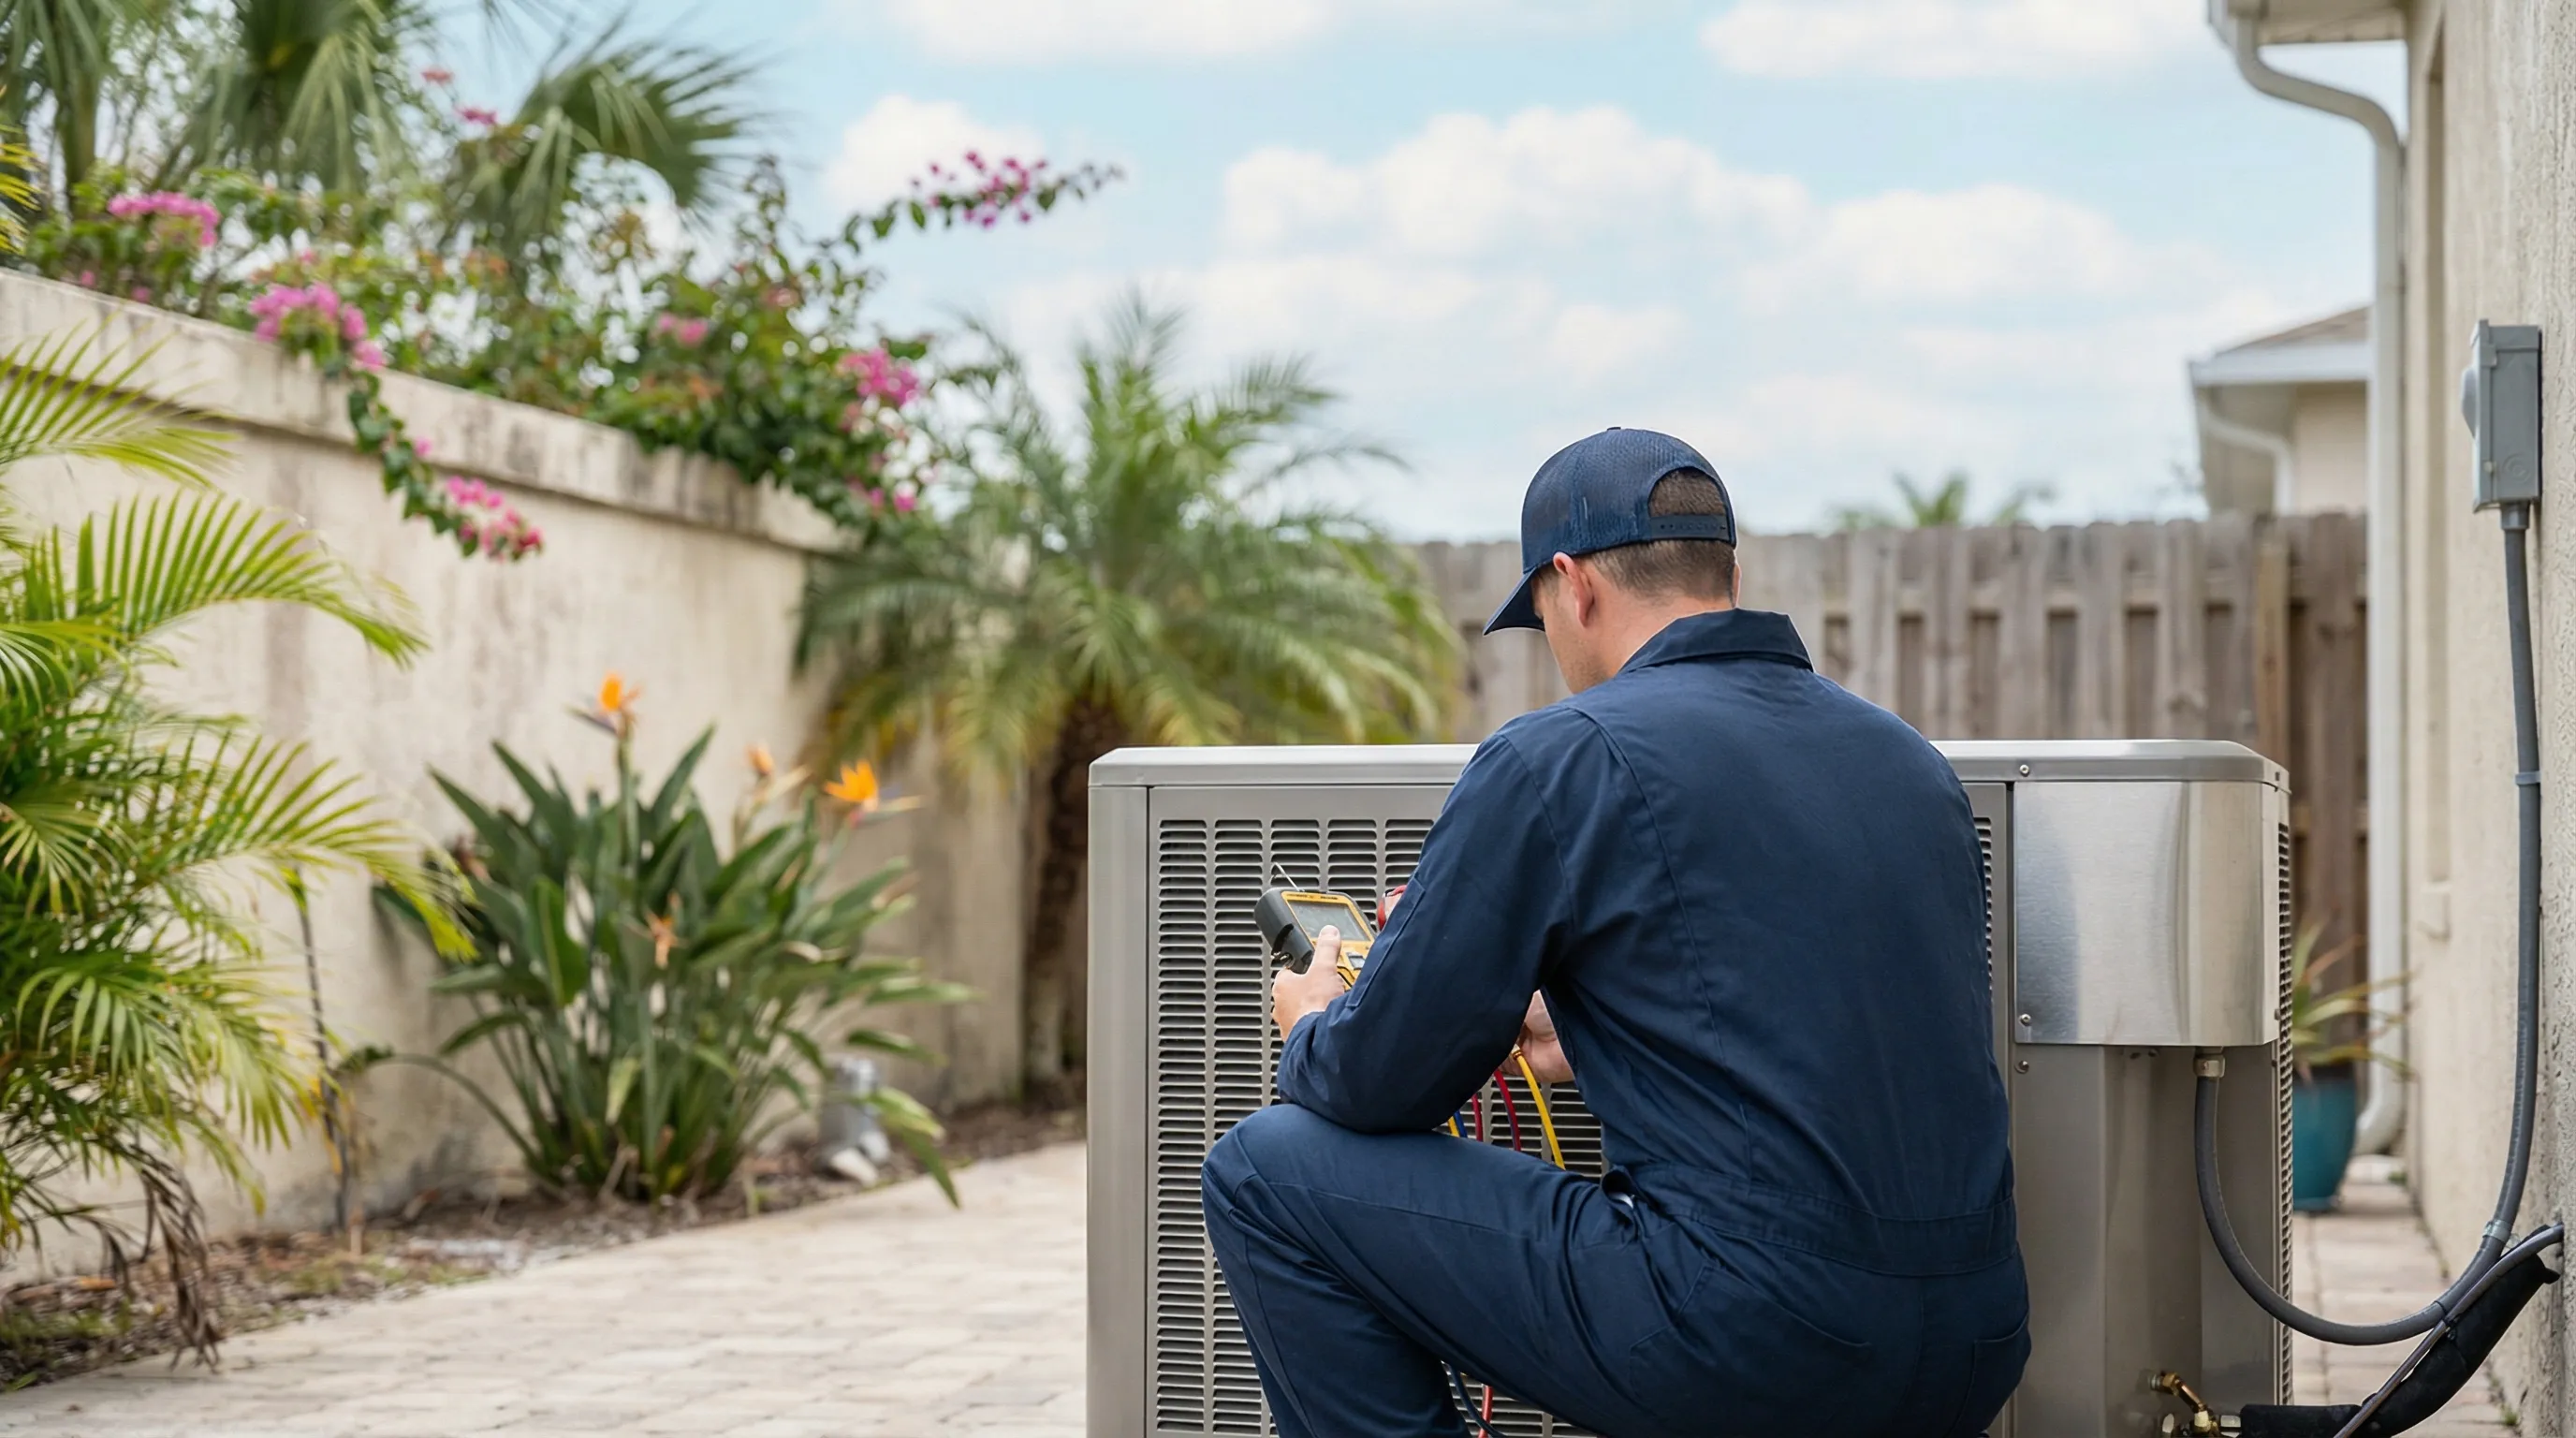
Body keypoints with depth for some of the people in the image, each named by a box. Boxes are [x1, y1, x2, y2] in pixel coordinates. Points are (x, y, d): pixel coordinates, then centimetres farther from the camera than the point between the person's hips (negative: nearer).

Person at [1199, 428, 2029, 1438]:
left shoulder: (1561, 759, -5)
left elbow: (1383, 1086, -1)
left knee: (1266, 1173, 6)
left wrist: (1312, 1030, 23)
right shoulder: (1911, 760, 14)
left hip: (1743, 1347, -7)